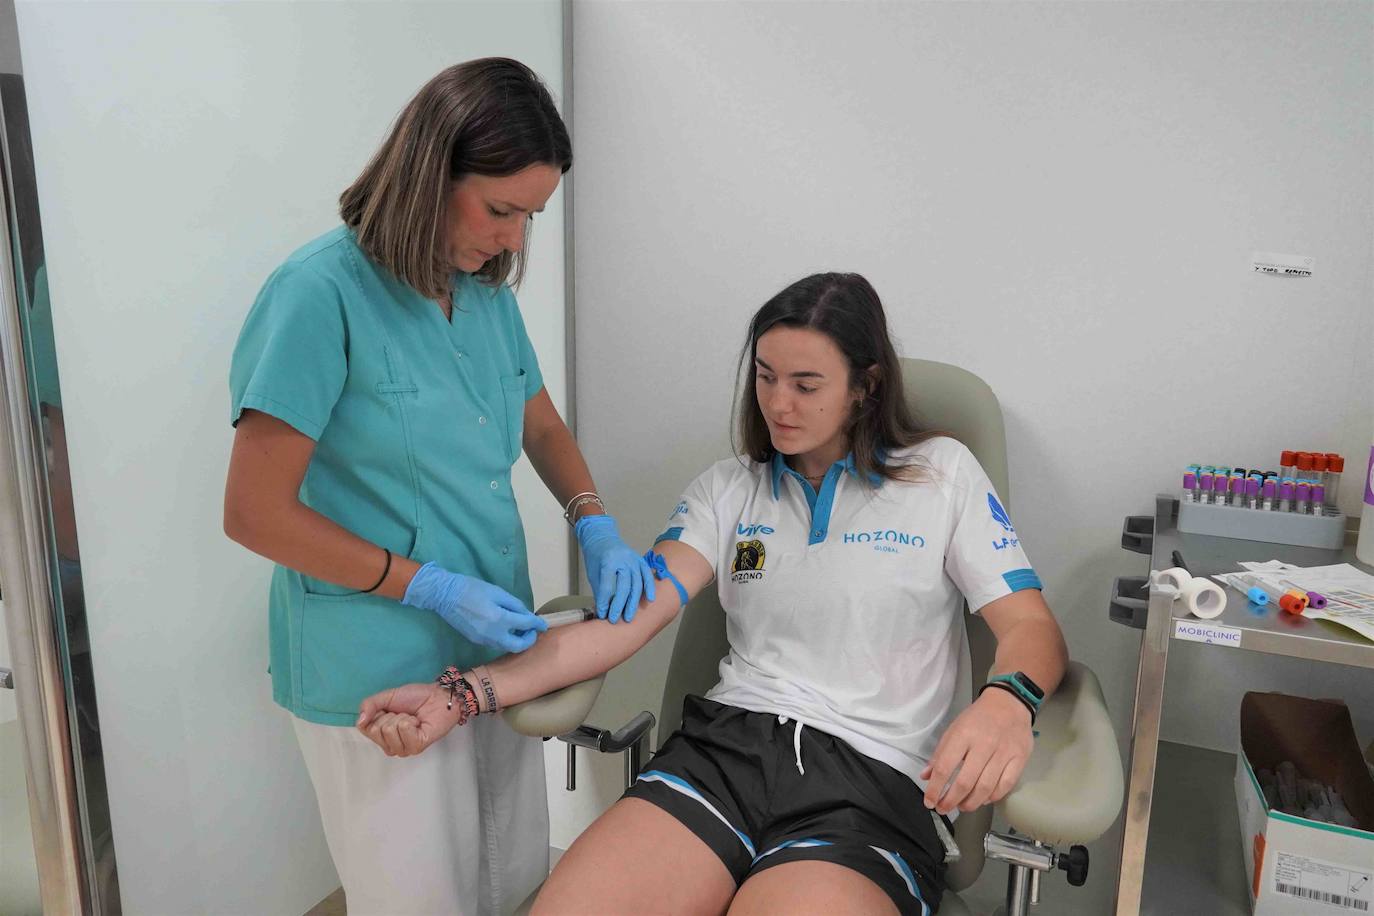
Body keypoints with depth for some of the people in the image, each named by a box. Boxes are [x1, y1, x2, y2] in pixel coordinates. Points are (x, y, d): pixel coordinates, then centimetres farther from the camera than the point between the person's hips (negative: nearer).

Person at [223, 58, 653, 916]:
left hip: (497, 650, 6)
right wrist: (433, 589, -18)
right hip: (380, 675, -6)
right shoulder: (324, 292, -18)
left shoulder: (487, 289, 2)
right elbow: (257, 513, -16)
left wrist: (598, 527, -2)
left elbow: (541, 425, 15)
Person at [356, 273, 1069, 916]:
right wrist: (463, 695, -9)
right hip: (727, 742, 2)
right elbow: (628, 618, 4)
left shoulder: (943, 473, 8)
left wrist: (1004, 703, -22)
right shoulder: (728, 489, 13)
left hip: (875, 780, -1)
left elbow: (1032, 627, 3)